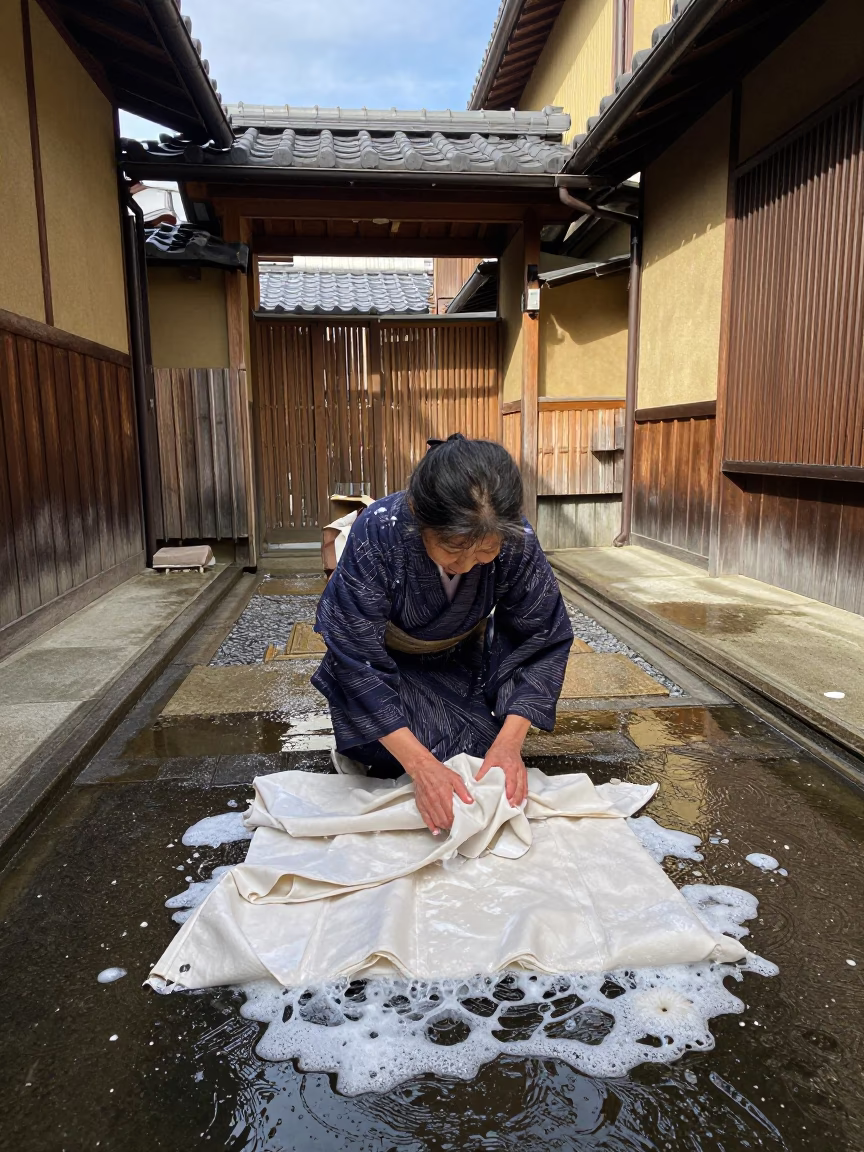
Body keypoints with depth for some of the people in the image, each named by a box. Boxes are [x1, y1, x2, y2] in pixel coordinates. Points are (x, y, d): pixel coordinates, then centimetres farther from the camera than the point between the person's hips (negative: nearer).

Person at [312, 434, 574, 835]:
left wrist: (510, 740, -32)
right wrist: (419, 763, -42)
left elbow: (543, 638, -20)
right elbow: (356, 655, -35)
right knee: (389, 758, -22)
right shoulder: (378, 532, -37)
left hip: (463, 659, 2)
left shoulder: (516, 540, -30)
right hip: (384, 660, -2)